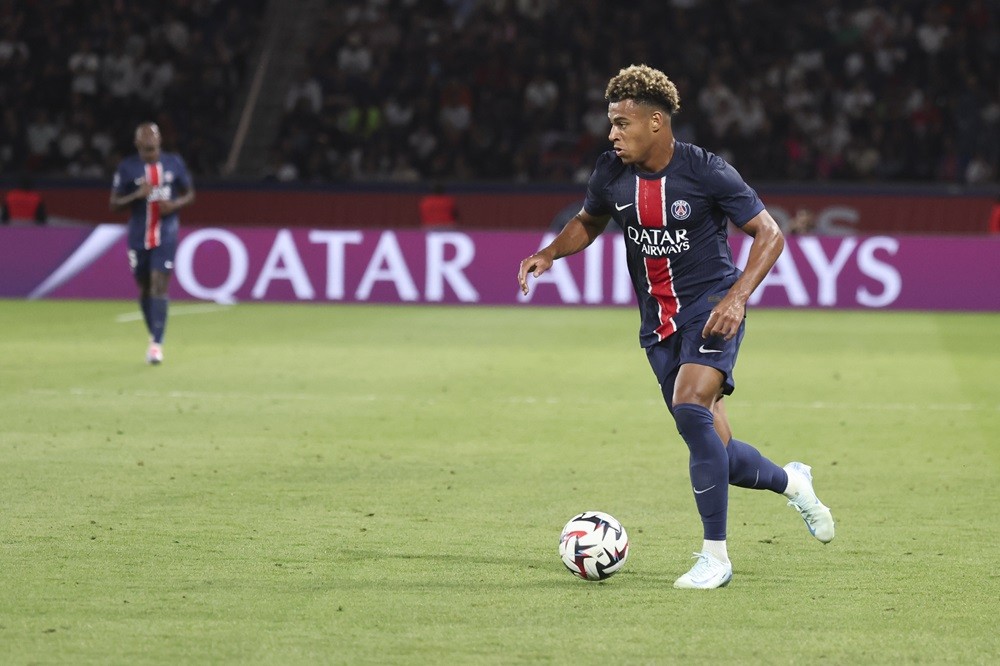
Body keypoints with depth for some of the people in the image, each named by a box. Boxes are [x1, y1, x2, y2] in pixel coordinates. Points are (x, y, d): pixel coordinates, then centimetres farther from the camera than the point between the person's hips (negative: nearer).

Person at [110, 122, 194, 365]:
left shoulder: (174, 163, 2)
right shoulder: (128, 167, -2)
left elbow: (190, 194, 11)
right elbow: (114, 203, 0)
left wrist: (175, 204, -10)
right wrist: (136, 195, -18)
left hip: (165, 237, -1)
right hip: (138, 237, 1)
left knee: (159, 287, -12)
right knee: (144, 288, 10)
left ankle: (156, 344, -15)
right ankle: (154, 334, 30)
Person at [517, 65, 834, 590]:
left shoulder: (705, 172, -14)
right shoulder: (613, 172, 0)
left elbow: (769, 234, -9)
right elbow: (588, 222, 20)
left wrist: (736, 297, -21)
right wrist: (550, 253, -1)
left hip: (710, 306, -5)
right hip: (658, 321, 5)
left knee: (690, 407, -28)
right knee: (715, 454, 3)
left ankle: (716, 557, -19)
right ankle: (790, 482, 36)